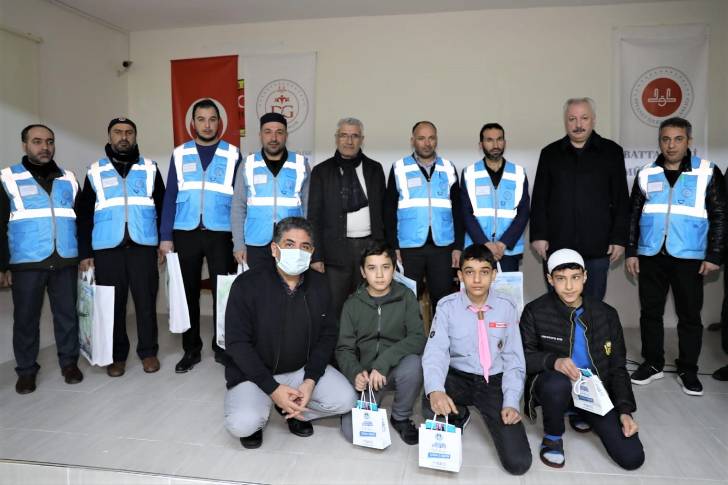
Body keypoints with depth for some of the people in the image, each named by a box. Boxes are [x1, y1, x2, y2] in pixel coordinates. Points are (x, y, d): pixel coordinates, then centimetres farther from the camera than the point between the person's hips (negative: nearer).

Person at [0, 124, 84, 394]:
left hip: (65, 262, 2)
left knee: (67, 313, 7)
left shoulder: (68, 179, 12)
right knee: (26, 318, 5)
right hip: (26, 264, -2)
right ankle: (26, 370, 19)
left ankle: (69, 362, 21)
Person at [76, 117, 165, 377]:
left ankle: (148, 351, 15)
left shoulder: (150, 168, 10)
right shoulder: (95, 171, 11)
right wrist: (84, 252, 3)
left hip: (143, 246, 0)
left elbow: (162, 207, 9)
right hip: (107, 248, 1)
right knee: (113, 303, 5)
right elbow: (84, 215, 9)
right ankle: (117, 355, 18)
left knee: (146, 301, 1)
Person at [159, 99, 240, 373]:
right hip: (186, 234, 2)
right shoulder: (180, 154, 7)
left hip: (221, 234, -1)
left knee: (223, 292, 6)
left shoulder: (232, 154, 3)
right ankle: (191, 349, 22)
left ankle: (222, 347, 21)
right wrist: (166, 237, -2)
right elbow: (170, 197, 5)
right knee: (189, 292, 9)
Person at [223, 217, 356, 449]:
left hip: (303, 368, 4)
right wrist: (272, 389, -22)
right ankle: (256, 416, 10)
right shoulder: (247, 284, -17)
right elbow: (237, 343, -17)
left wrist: (310, 380, -14)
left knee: (345, 400, -14)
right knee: (242, 425, -27)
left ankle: (294, 410, 12)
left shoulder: (319, 284, -5)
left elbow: (328, 335, 0)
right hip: (255, 372, -3)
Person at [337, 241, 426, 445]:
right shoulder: (352, 304, 0)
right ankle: (374, 403, 16)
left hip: (396, 369, 0)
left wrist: (384, 361, -28)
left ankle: (401, 417, -4)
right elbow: (344, 349, -1)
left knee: (413, 363, -34)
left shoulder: (405, 297, -5)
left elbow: (418, 338, -16)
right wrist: (355, 373, -23)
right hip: (366, 373, 1)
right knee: (352, 431, -19)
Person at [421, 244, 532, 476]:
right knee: (432, 405, -35)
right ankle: (458, 416, 5)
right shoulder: (447, 306, -8)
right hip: (458, 378, 0)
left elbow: (514, 360, 0)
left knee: (518, 462, -12)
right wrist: (435, 390, -38)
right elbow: (435, 352, -18)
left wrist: (511, 403, -12)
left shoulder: (506, 308, -3)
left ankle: (492, 417, 22)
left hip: (494, 381, 1)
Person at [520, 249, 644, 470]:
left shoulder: (606, 314, 0)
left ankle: (577, 413, 21)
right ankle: (552, 436, -5)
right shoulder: (535, 312, -10)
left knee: (632, 458, -8)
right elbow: (523, 357, -8)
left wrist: (625, 410, -5)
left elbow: (617, 367, 6)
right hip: (555, 386, -3)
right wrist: (553, 361, -28)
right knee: (558, 383, -39)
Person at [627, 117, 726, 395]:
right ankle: (652, 364, 23)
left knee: (690, 316, 5)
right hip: (651, 256, 2)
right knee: (650, 312, 8)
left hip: (689, 258, -2)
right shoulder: (646, 174, 8)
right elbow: (633, 215, 10)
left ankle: (688, 371, 20)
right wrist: (631, 252, 4)